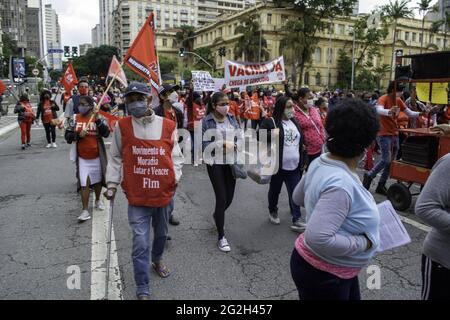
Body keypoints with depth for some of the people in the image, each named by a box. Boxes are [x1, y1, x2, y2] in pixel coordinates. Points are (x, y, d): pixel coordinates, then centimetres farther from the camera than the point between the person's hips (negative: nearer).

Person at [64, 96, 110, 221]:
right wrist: (78, 135, -18)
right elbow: (67, 136, 0)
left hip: (97, 156, 0)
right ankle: (85, 211, 2)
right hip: (82, 158, 0)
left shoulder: (98, 118, -5)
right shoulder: (75, 119, 0)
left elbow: (106, 133, -18)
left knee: (98, 180, 18)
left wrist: (98, 120, -27)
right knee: (84, 184, -3)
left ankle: (98, 200, 42)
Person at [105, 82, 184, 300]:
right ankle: (142, 290, 13)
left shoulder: (168, 126, -4)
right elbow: (116, 157, 4)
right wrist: (112, 184, 2)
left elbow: (175, 155, 5)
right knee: (141, 243, -2)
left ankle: (157, 260, 54)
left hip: (164, 192, 2)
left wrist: (175, 177, -8)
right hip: (137, 195, -2)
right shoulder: (122, 126, -5)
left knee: (161, 233, 24)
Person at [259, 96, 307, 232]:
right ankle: (273, 212, 38)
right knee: (275, 190, 15)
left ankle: (296, 221, 8)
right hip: (277, 165, -4)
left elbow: (301, 140, 18)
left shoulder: (295, 122, 10)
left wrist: (302, 160, 14)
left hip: (294, 166, 4)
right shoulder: (270, 122, -9)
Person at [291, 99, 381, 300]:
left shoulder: (320, 162, -6)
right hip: (323, 275, -9)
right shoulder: (341, 184, -34)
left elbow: (298, 197, 9)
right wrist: (363, 242, -26)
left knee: (352, 297, 30)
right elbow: (317, 238, -39)